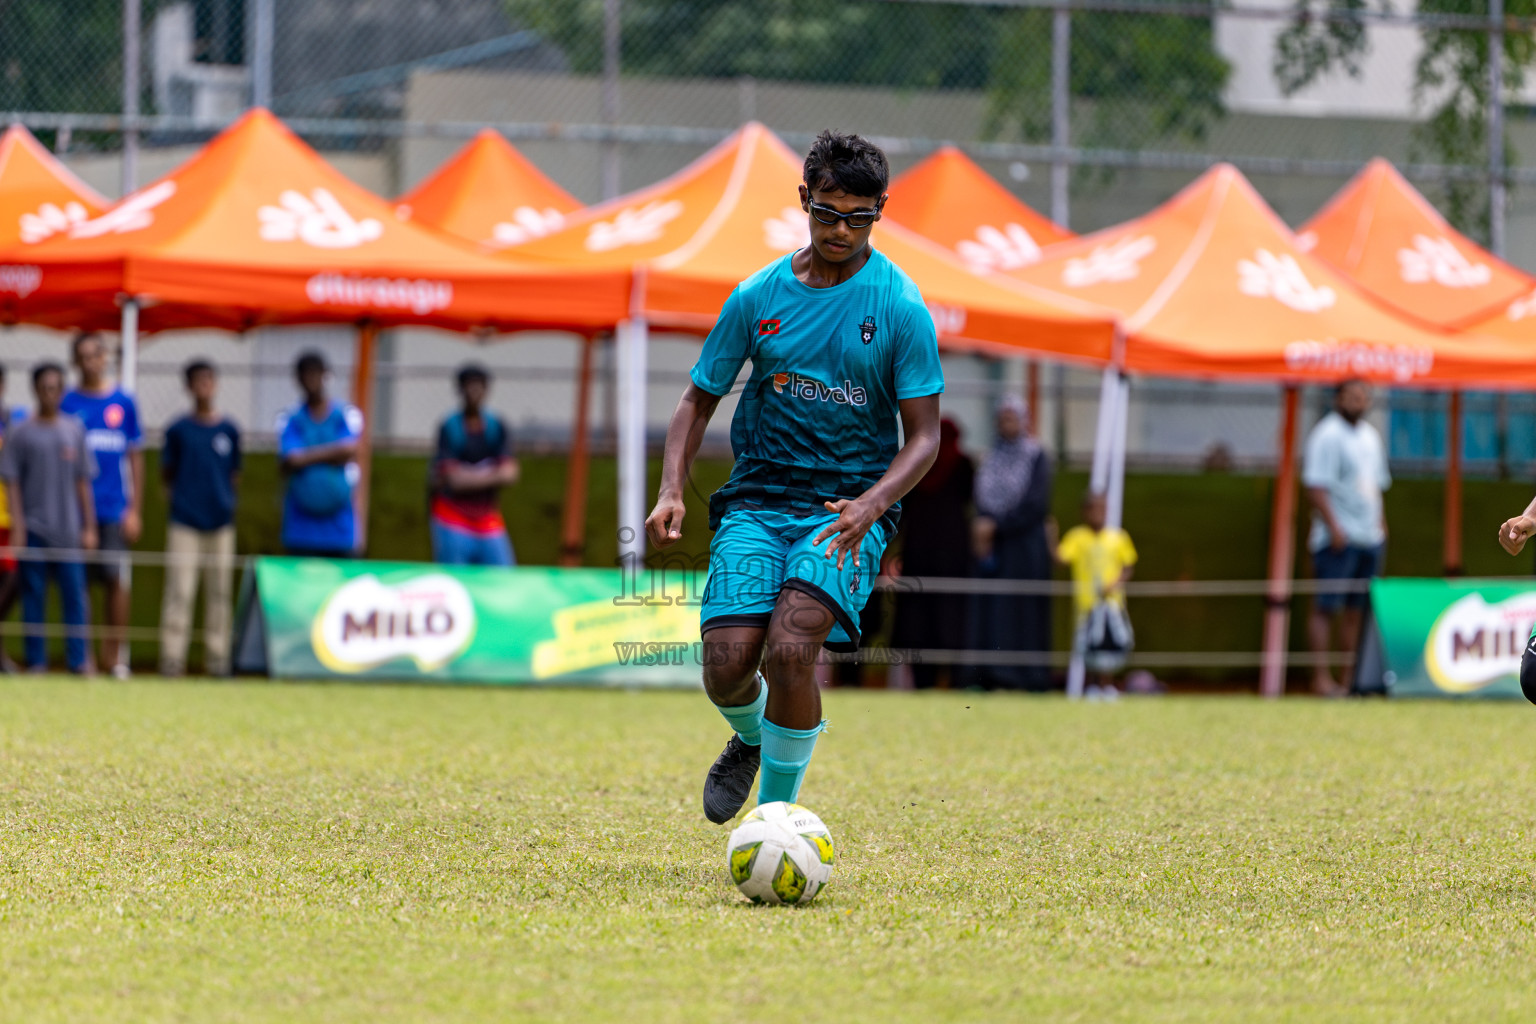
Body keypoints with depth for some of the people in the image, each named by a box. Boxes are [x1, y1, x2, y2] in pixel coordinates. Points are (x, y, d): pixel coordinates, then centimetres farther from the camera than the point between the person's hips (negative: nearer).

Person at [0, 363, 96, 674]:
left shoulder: (74, 430, 9)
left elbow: (83, 481, 11)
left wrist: (89, 527, 8)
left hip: (69, 530, 2)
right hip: (33, 528, -2)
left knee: (74, 593, -2)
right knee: (33, 593, 0)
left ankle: (78, 660, 0)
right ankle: (36, 662, 5)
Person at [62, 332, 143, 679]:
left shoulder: (124, 403, 7)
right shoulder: (68, 404, 6)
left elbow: (135, 459, 10)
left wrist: (135, 510, 4)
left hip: (115, 508, 0)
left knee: (118, 580, -6)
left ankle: (116, 654, 0)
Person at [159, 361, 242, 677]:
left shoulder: (229, 430, 8)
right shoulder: (178, 430, 2)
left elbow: (235, 474, 14)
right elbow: (166, 473, 8)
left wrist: (227, 501, 3)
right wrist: (179, 493, -3)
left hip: (220, 521, 2)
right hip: (184, 521, -2)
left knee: (219, 591, 5)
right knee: (179, 590, -7)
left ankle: (217, 655, 11)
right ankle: (172, 657, -5)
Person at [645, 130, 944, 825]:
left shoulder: (900, 307, -4)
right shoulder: (759, 295, 4)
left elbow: (923, 436, -4)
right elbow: (698, 402, 11)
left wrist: (872, 504, -22)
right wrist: (671, 491, -6)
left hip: (850, 508, -3)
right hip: (758, 498, 3)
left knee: (789, 649, -25)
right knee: (727, 667, -13)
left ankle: (776, 813, -6)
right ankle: (752, 739, 26)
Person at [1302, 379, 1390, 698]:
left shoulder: (1370, 436, 17)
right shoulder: (1327, 435, -8)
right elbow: (1315, 485, -15)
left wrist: (1380, 523, 16)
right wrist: (1333, 527, -21)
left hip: (1370, 537, 8)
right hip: (1337, 537, -8)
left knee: (1357, 610, 8)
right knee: (1326, 608, -7)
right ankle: (1321, 677, -9)